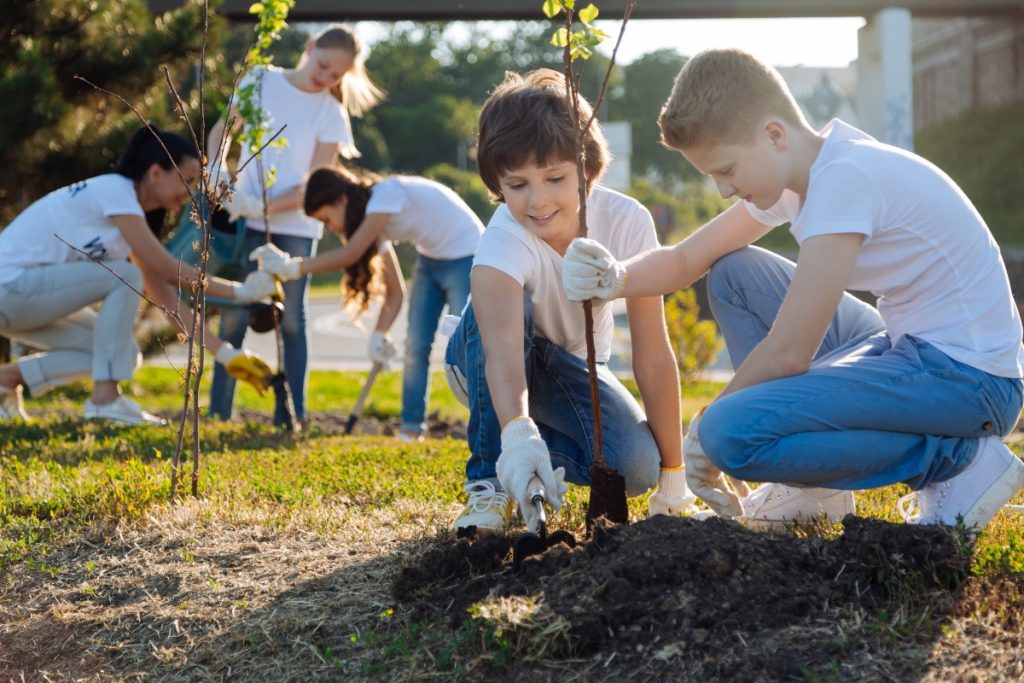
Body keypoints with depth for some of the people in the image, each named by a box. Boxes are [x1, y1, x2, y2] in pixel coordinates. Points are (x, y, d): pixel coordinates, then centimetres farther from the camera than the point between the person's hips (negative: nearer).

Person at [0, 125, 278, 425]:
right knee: (124, 276, -20)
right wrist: (241, 291, -13)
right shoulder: (114, 191, -17)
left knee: (123, 354, 4)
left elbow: (166, 296, 10)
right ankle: (104, 398, -17)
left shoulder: (131, 211, 11)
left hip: (26, 293, 9)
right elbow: (170, 272, -19)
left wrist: (225, 353, 5)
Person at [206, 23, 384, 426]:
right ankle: (217, 411, 1)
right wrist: (217, 169, -10)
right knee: (234, 314, -3)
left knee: (290, 318, 3)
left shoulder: (332, 113, -4)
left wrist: (264, 206, -20)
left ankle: (292, 414, 8)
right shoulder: (260, 81, 0)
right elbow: (221, 130, 10)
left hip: (296, 227, -1)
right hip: (246, 220, 1)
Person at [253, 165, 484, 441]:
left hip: (465, 256, -9)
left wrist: (293, 268, -30)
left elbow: (351, 254, -32)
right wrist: (379, 334, -14)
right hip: (430, 258, 9)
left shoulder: (386, 195, -25)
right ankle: (411, 429, 8)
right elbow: (394, 290, 0)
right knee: (416, 347, 3)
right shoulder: (372, 217, 1)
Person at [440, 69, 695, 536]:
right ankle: (490, 479, -23)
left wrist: (673, 480, -24)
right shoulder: (504, 242, -34)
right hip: (485, 366, -1)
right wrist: (517, 434, -73)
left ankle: (549, 458, 3)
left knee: (636, 467, -28)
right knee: (501, 308, -37)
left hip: (574, 365, 2)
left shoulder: (627, 222, -27)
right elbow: (503, 349, -52)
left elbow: (653, 354, -25)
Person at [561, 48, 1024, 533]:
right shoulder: (793, 168, 7)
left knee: (731, 434, -24)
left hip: (970, 378, -10)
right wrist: (616, 278, -10)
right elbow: (686, 260, 12)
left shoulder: (846, 177, -22)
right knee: (732, 274, 12)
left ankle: (955, 457, -8)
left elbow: (788, 352, -23)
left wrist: (705, 431, -9)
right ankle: (817, 487, 12)